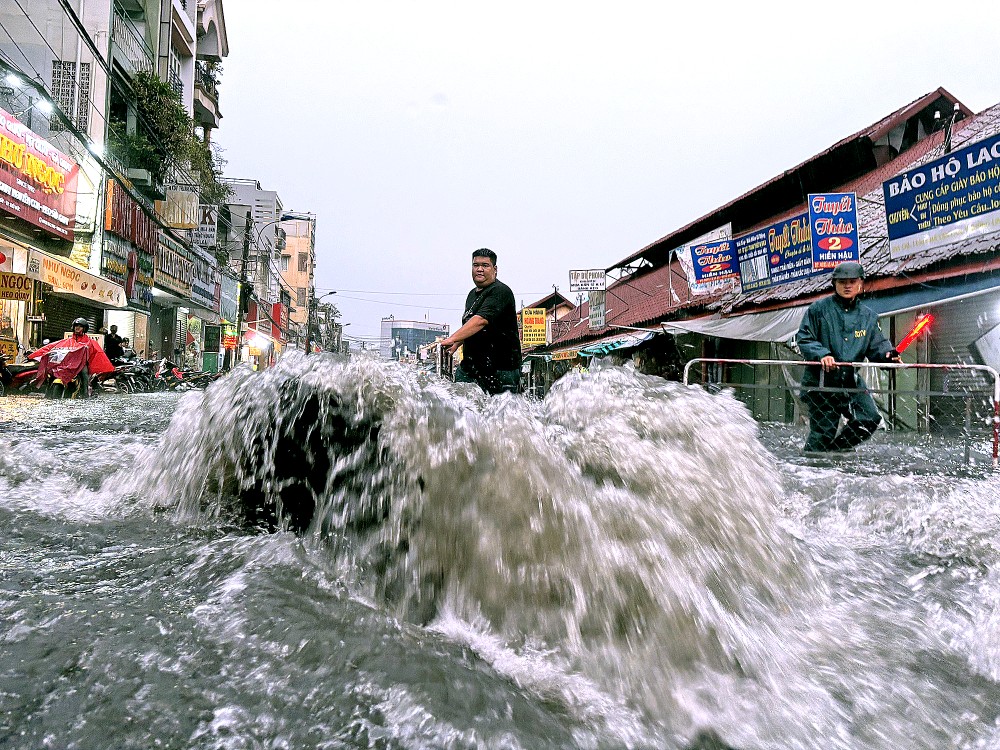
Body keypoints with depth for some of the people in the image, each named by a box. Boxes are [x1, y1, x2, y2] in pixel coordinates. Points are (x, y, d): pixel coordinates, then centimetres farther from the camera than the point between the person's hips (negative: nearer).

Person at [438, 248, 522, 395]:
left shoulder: (500, 291, -11)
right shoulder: (472, 294, 17)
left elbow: (481, 320, -25)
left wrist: (452, 339, -31)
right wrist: (456, 343, 20)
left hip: (500, 368, -8)